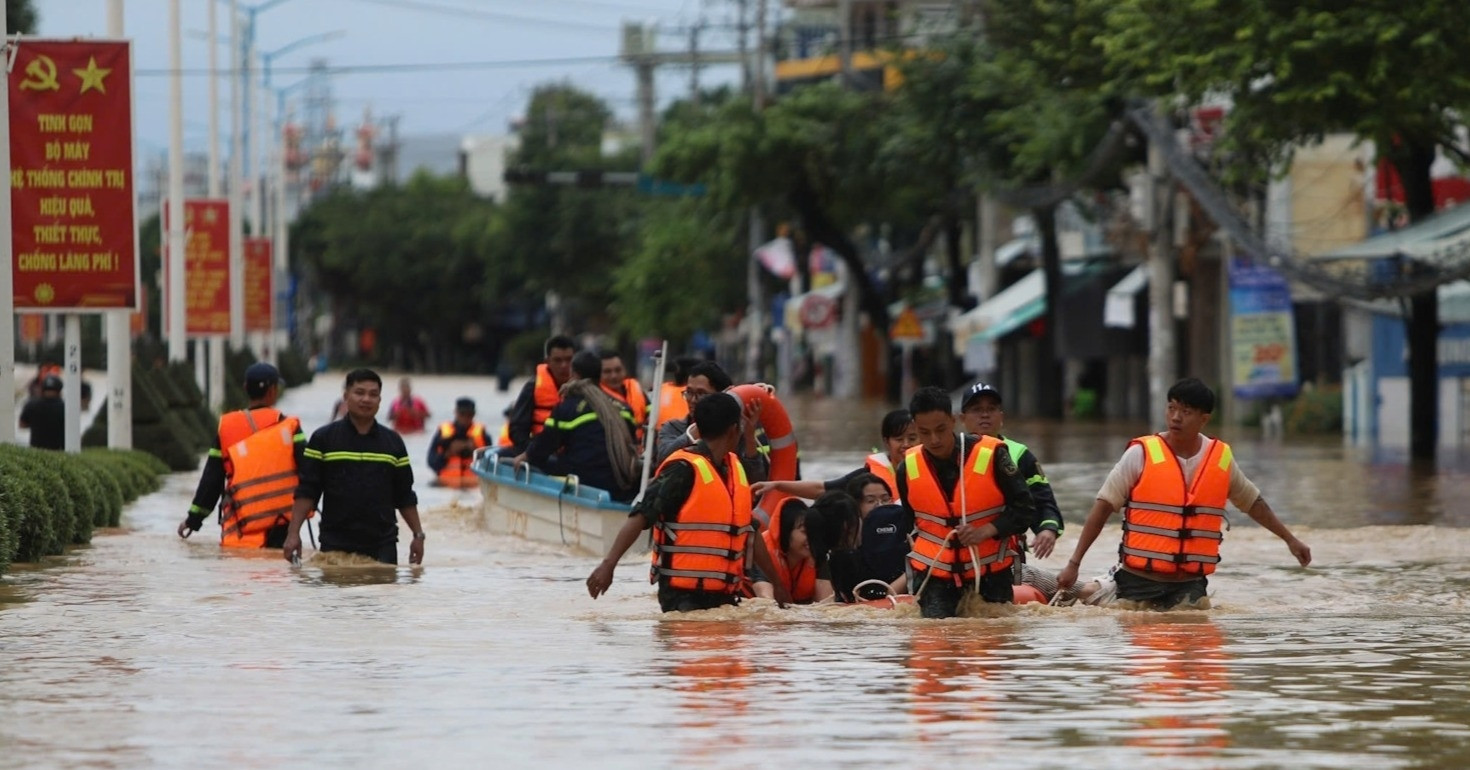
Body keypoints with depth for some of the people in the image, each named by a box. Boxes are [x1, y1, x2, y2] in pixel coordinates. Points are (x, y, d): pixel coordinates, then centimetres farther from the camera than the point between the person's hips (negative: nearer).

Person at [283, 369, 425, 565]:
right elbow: (306, 492, 1)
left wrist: (418, 535, 8)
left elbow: (405, 497, 14)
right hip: (335, 545, -2)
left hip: (382, 547, 2)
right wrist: (293, 533, -9)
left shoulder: (392, 442, 10)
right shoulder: (323, 439, 3)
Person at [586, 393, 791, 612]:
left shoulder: (735, 468, 13)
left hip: (724, 595, 8)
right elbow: (640, 517, -19)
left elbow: (748, 531, 23)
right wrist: (609, 563, -31)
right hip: (684, 596, -8)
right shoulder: (683, 470, -12)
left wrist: (776, 582, 28)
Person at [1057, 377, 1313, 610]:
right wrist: (1074, 564, -11)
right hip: (1139, 580, -3)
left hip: (1190, 585, 3)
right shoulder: (1141, 454, -7)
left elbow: (1252, 502, 20)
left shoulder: (1222, 458, 3)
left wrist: (1290, 539, 23)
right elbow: (1104, 507, -6)